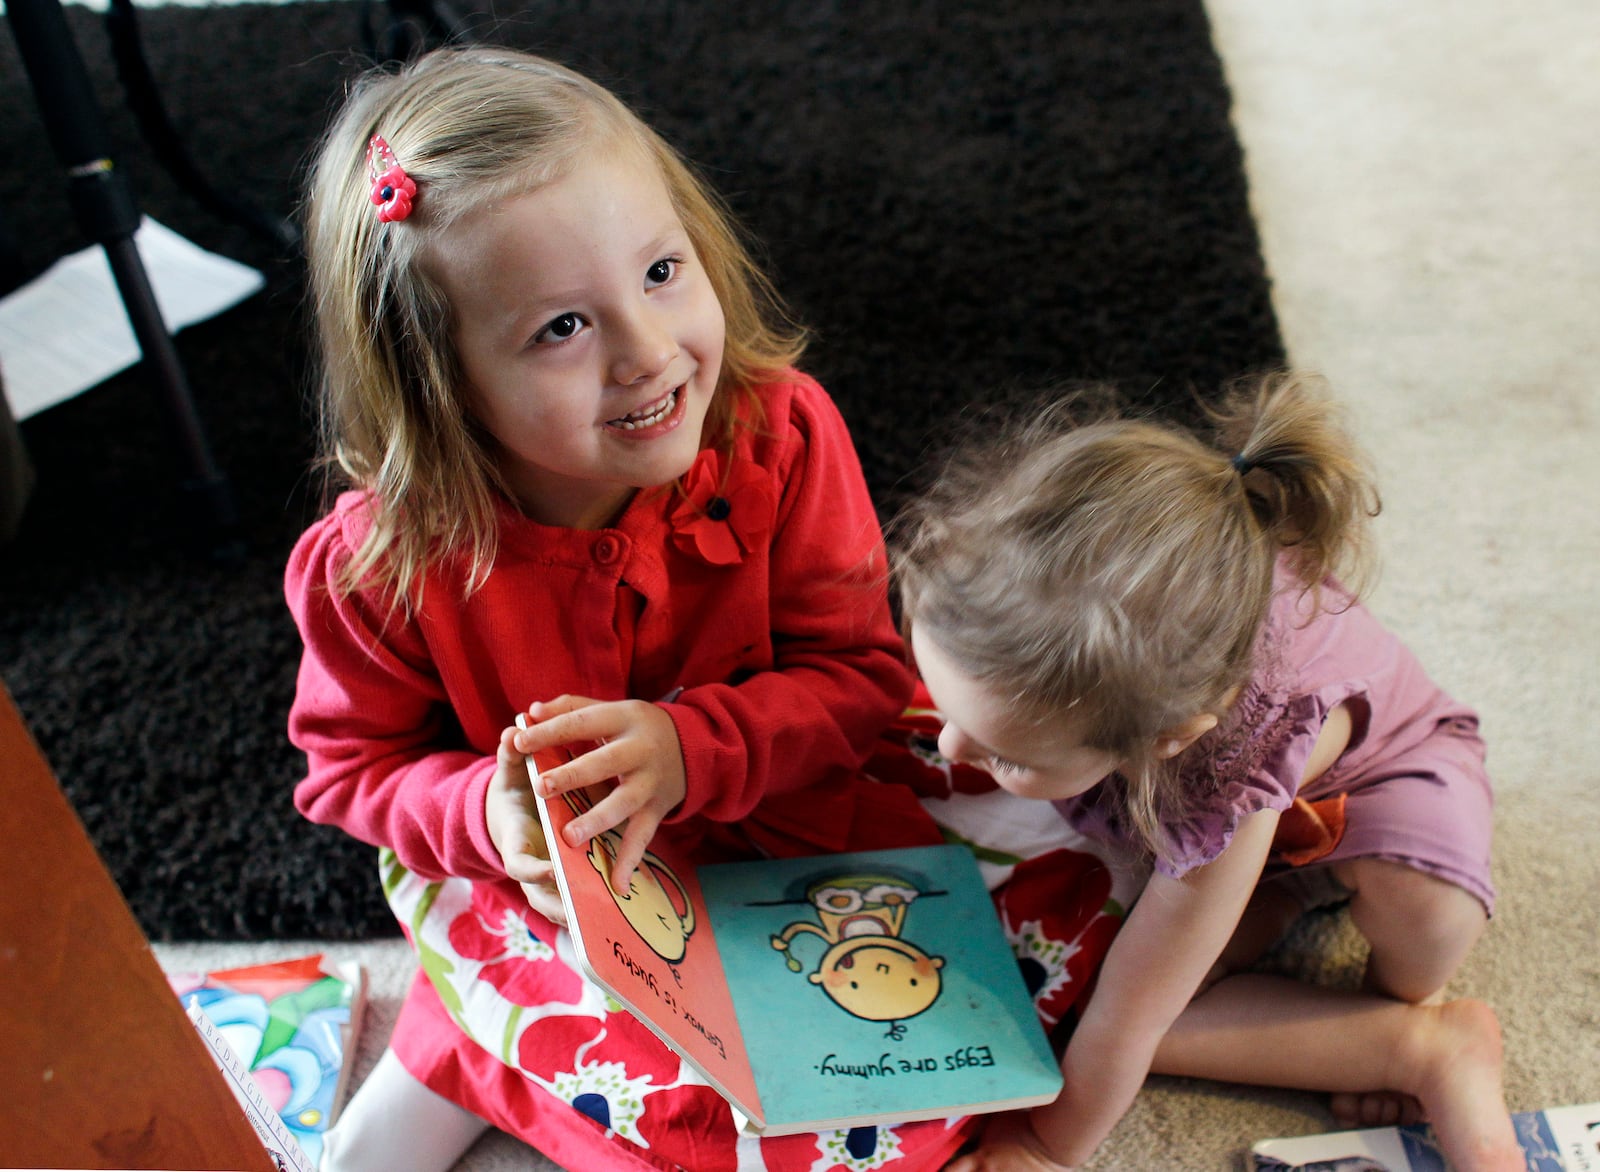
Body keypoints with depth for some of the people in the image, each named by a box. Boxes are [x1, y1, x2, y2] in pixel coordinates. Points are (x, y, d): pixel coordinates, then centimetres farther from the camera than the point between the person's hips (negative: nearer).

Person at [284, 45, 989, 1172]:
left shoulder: (779, 434, -19)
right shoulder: (382, 561, -20)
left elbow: (862, 675, -12)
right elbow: (355, 764, -5)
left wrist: (690, 749, -30)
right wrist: (488, 816, -27)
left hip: (790, 835, 4)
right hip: (549, 897, -3)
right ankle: (434, 1075, 7)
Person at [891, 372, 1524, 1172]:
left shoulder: (1227, 801, -50)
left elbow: (1123, 1017, -33)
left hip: (1375, 746, -4)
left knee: (1427, 908, -39)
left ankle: (1406, 1004, -2)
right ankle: (1415, 1051, -1)